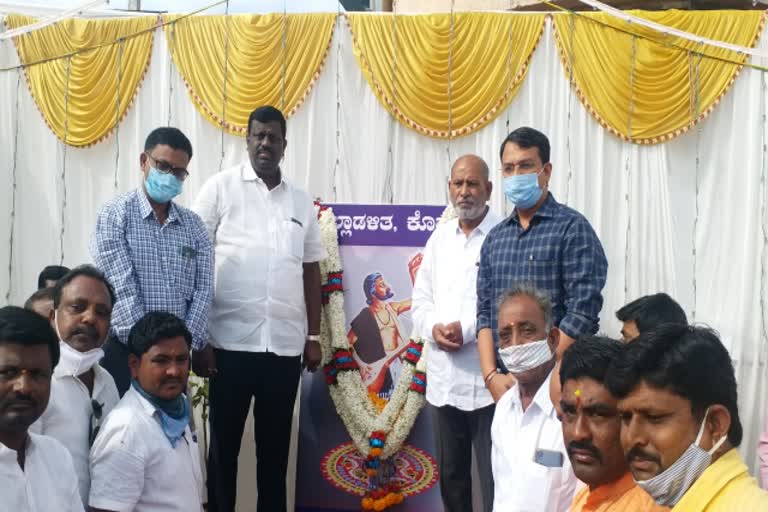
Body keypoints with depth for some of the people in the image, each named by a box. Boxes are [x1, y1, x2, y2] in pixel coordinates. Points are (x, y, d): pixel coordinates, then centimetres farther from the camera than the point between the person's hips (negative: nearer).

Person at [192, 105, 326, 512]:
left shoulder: (302, 201, 11)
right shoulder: (221, 188, 0)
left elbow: (311, 271, 14)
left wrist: (314, 336, 10)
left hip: (285, 344, 3)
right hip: (231, 341, -3)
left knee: (275, 444, 11)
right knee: (224, 442, 7)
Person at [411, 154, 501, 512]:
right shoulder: (440, 237, 13)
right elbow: (420, 299, 14)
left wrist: (468, 329, -20)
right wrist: (434, 329, -6)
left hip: (487, 380, -6)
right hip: (443, 377, 6)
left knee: (495, 479, -1)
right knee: (450, 475, 17)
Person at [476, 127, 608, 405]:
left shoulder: (572, 228, -7)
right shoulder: (495, 237, 10)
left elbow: (582, 313, -14)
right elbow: (485, 311, 8)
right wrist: (491, 375, -5)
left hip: (555, 381, -5)